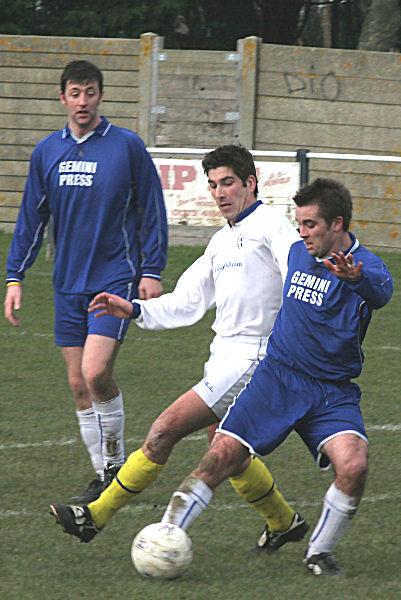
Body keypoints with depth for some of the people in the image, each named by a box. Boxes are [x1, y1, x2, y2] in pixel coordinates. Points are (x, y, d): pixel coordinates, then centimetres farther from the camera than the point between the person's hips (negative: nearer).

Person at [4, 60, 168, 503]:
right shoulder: (47, 152, 8)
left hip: (116, 279, -5)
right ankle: (103, 478, 14)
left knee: (97, 371, -19)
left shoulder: (126, 146, -4)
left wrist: (152, 271, -5)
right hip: (68, 284, 5)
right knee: (79, 384, 4)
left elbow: (152, 212, 1)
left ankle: (115, 462, 0)